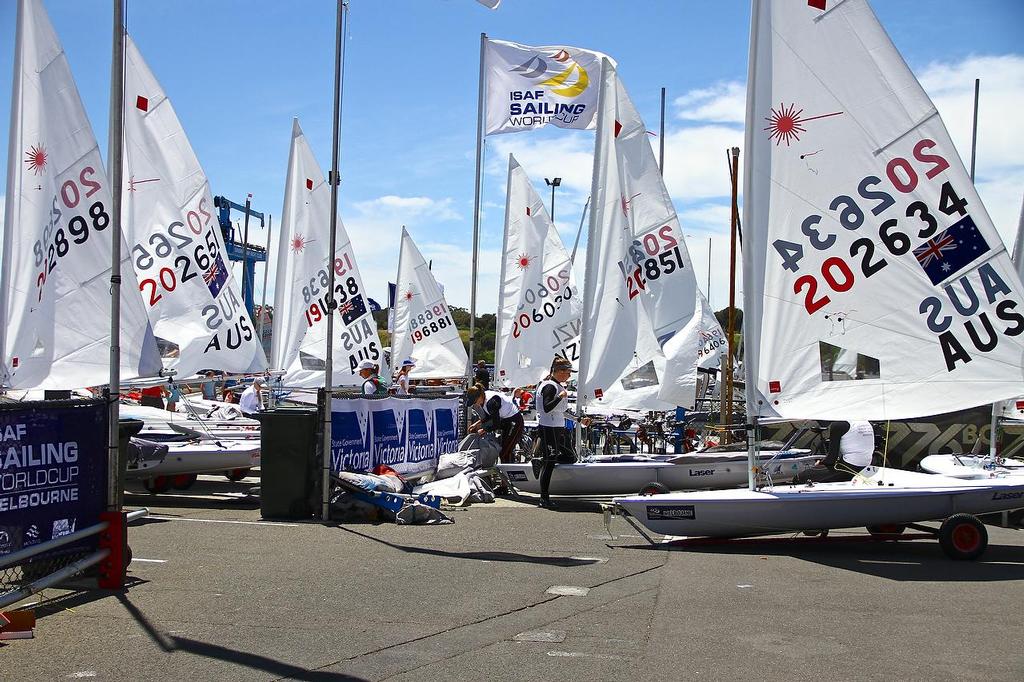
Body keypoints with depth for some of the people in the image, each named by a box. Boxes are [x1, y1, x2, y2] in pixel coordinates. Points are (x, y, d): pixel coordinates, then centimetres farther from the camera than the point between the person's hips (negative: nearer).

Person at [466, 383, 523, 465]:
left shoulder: (491, 402, -30)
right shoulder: (484, 398, -3)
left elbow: (496, 425, -24)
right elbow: (489, 417, 14)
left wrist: (483, 430, -11)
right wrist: (476, 424, 3)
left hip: (515, 422, -10)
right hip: (506, 421, 10)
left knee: (505, 453, -11)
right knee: (502, 452, 12)